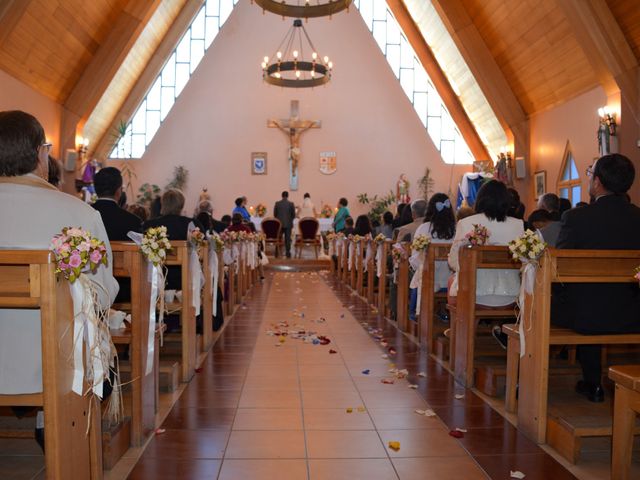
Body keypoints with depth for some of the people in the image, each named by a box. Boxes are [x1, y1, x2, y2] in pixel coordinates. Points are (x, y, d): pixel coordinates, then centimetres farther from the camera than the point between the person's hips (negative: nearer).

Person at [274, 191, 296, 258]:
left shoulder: (277, 203, -2)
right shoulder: (291, 204, -6)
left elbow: (274, 214, 2)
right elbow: (293, 215, -2)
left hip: (279, 224, 1)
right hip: (288, 224, -1)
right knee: (288, 239, 3)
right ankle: (288, 253, 1)